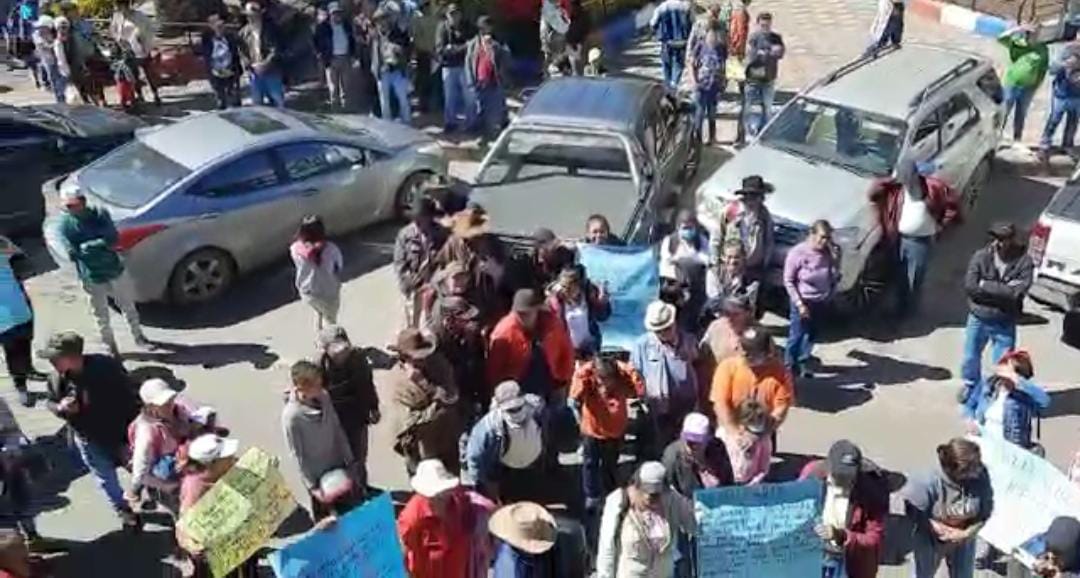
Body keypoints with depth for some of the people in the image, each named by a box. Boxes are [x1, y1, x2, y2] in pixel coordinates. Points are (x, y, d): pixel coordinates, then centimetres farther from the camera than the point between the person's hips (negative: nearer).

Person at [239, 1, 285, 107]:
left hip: (271, 71, -3)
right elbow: (242, 52, 8)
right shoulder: (244, 32, 3)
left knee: (278, 101, 6)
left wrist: (265, 64, -20)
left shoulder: (269, 28, -7)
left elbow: (276, 50, -11)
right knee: (257, 103, 12)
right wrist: (249, 66, -8)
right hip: (254, 73, 3)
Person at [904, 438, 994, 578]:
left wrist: (968, 532, -24)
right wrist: (942, 531, -27)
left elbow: (985, 511, -13)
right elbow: (914, 512, -22)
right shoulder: (930, 482, -37)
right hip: (931, 540, -3)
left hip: (964, 540, 3)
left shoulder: (980, 476, -28)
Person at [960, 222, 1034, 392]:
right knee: (970, 357, 18)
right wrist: (1002, 291, -19)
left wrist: (985, 285, -19)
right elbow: (970, 286, -18)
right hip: (978, 319, 2)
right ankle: (970, 386, 43)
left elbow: (1017, 293, -24)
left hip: (1005, 324, -2)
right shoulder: (980, 256, -13)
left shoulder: (1024, 262, -15)